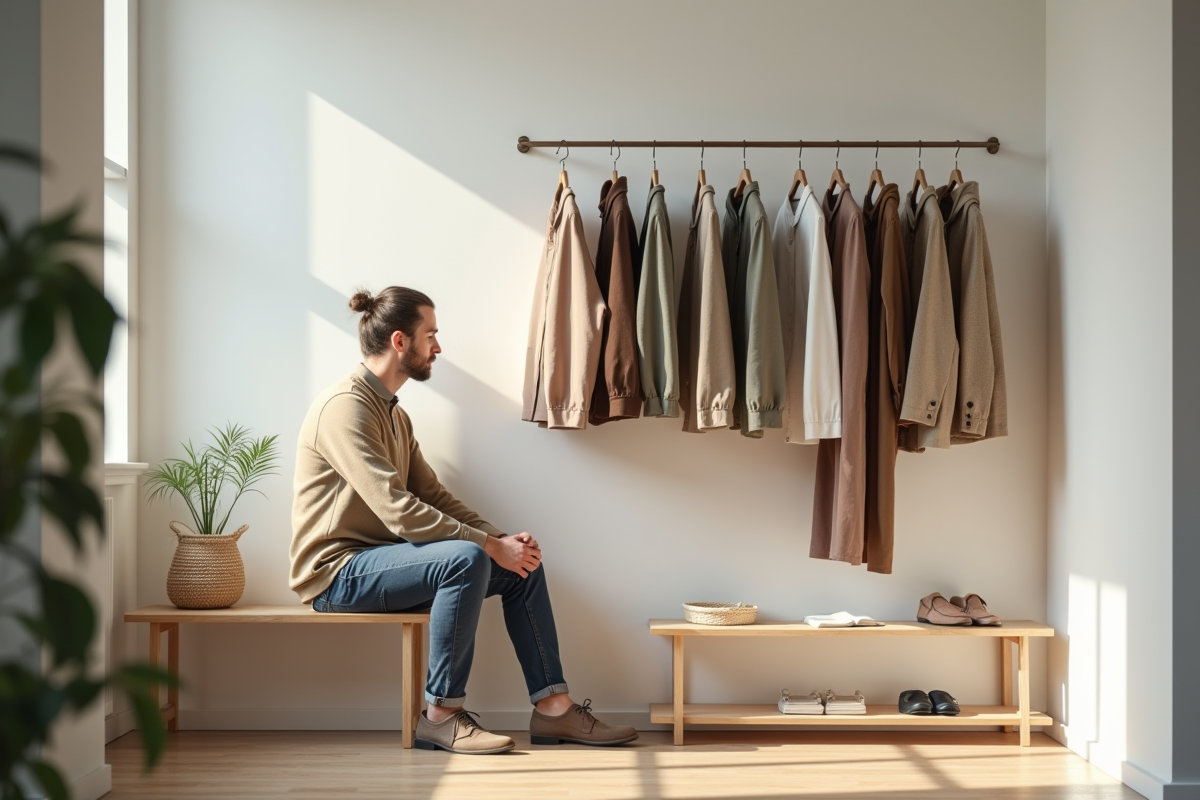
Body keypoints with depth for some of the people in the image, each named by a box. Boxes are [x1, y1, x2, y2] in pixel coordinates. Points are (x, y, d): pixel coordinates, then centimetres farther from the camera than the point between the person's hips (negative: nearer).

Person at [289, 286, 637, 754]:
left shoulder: (393, 413, 14)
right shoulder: (345, 407, -18)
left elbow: (432, 496, 11)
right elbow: (399, 512, -26)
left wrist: (500, 538, -5)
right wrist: (490, 545, -22)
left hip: (382, 558, 10)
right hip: (338, 573, -10)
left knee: (523, 563, -1)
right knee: (466, 560, -32)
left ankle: (552, 708, 0)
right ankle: (441, 716, -21)